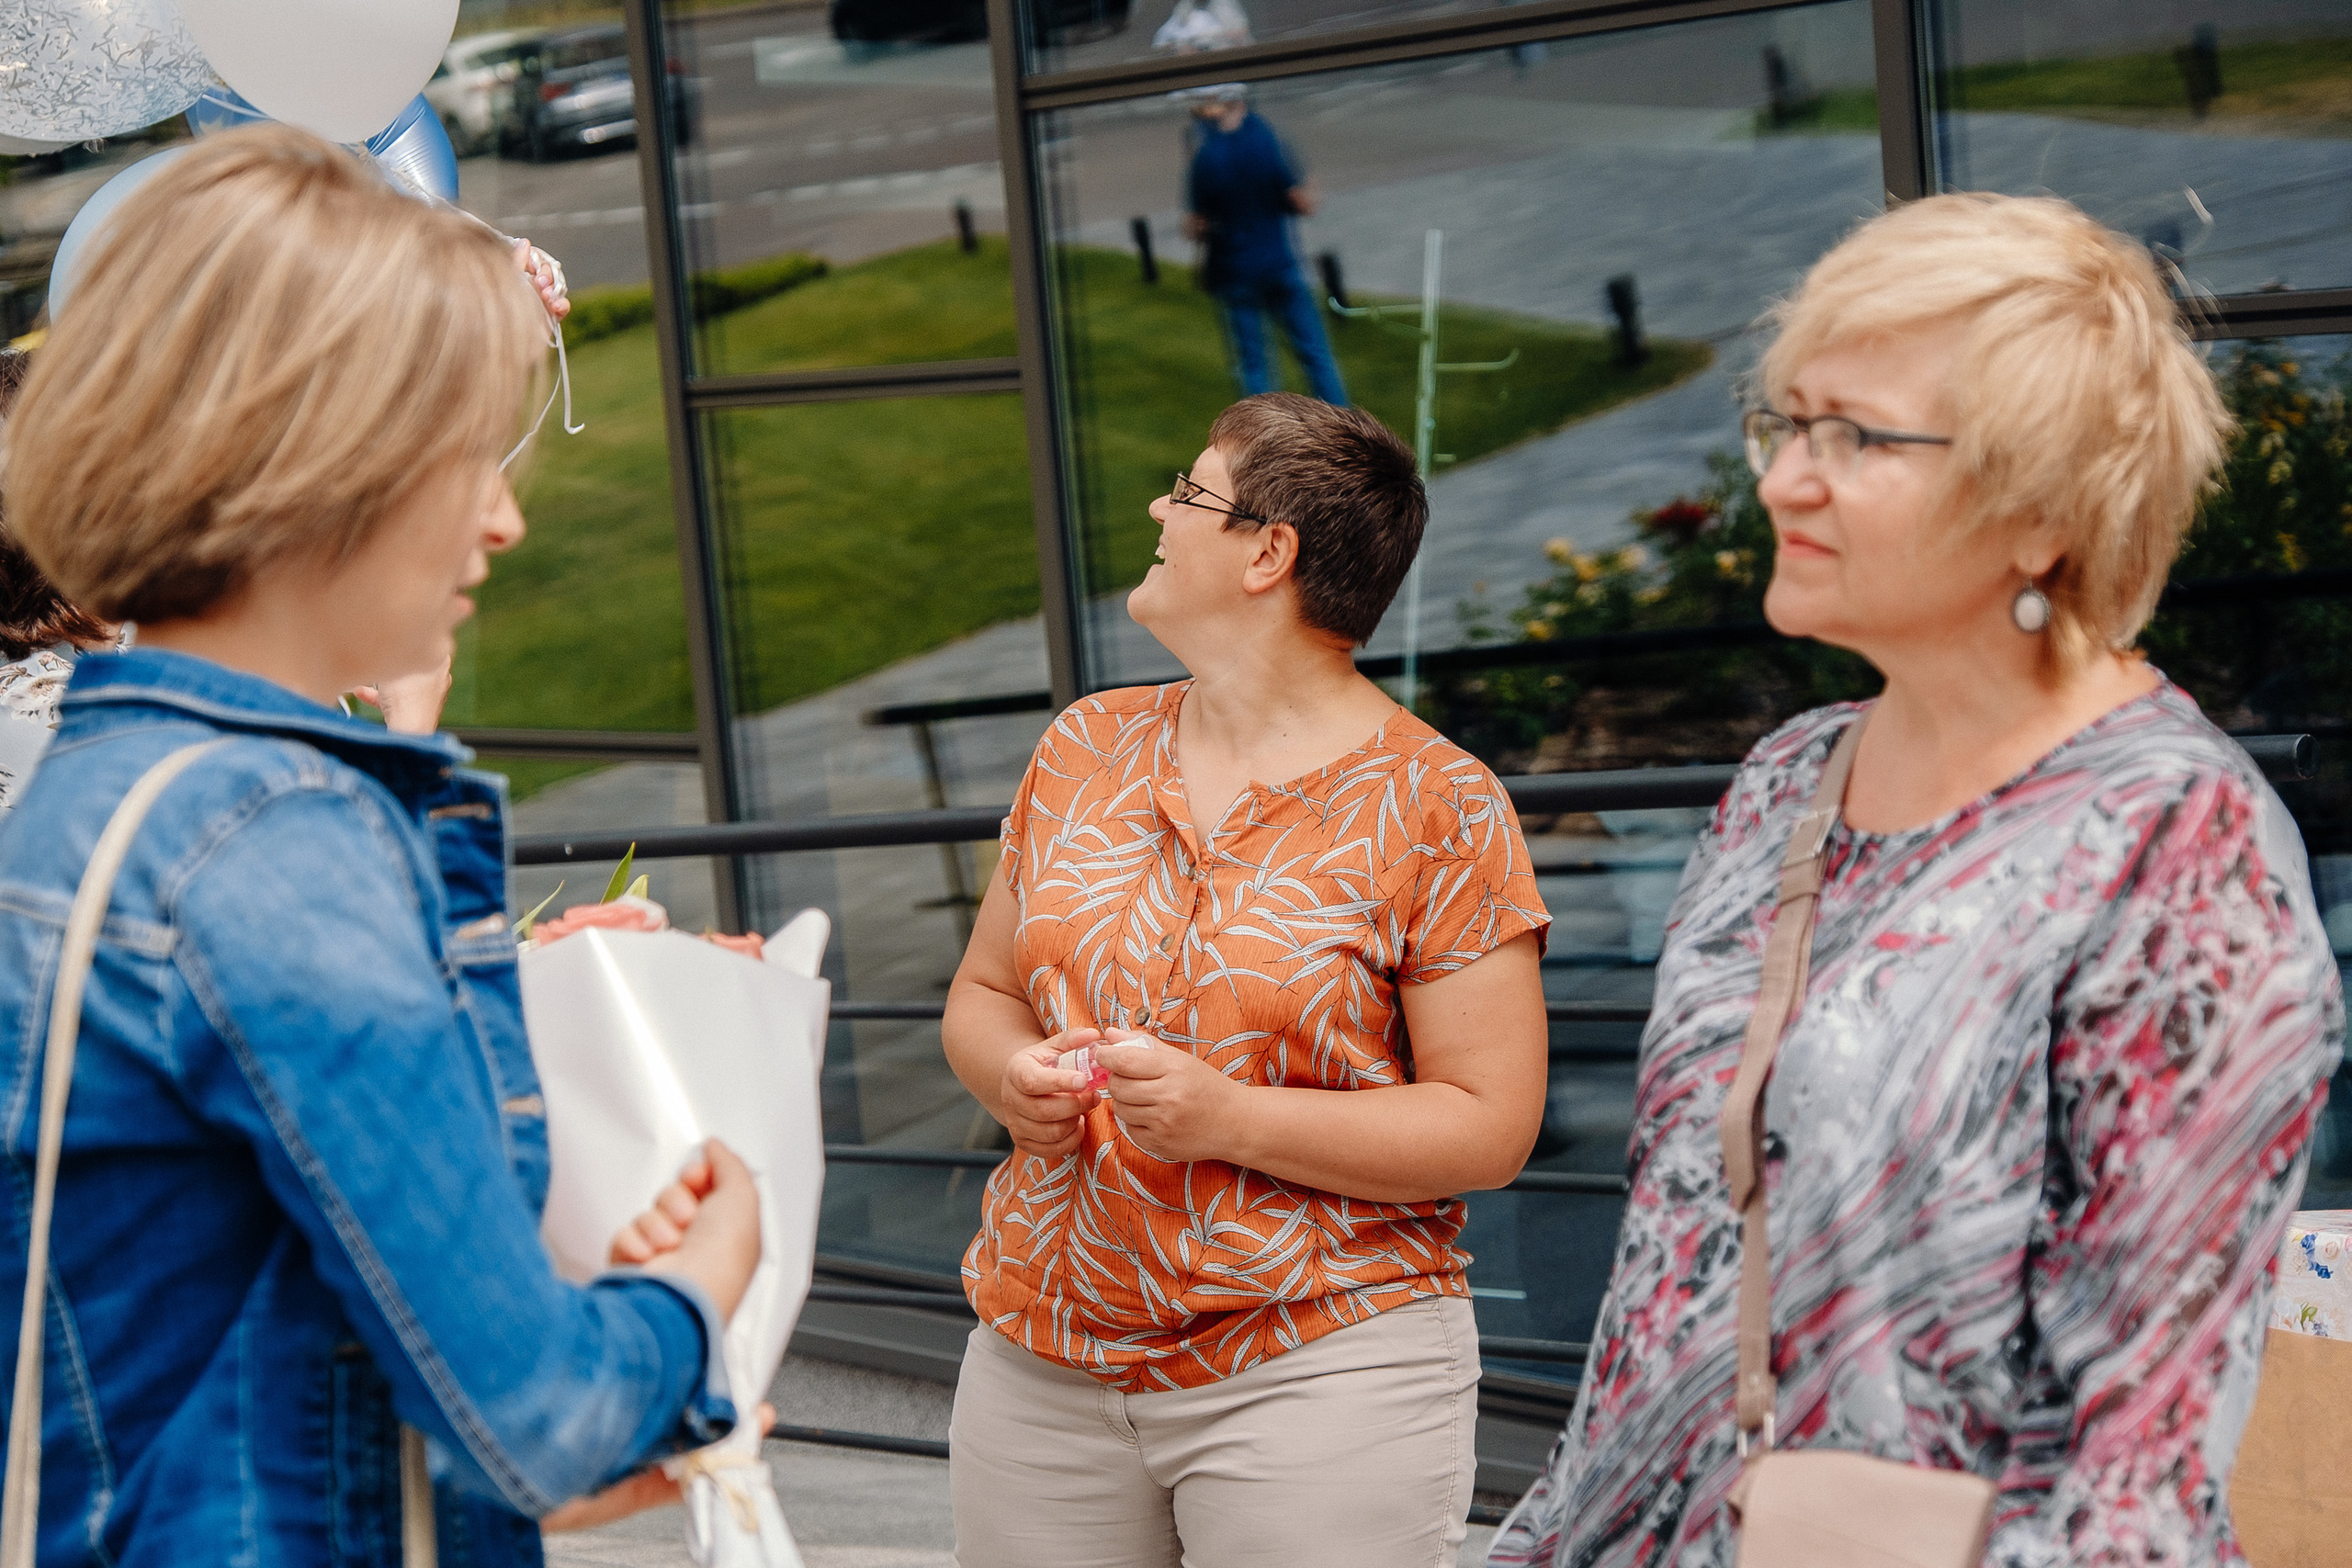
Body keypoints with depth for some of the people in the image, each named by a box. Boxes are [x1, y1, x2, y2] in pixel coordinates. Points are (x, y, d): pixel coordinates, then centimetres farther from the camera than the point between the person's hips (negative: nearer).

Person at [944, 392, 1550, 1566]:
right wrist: (1011, 1076, -7)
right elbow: (984, 992, 16)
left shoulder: (1438, 808, -7)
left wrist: (1232, 1121, -20)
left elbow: (1489, 1127, -10)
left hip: (1317, 1371, -4)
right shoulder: (1086, 748, 9)